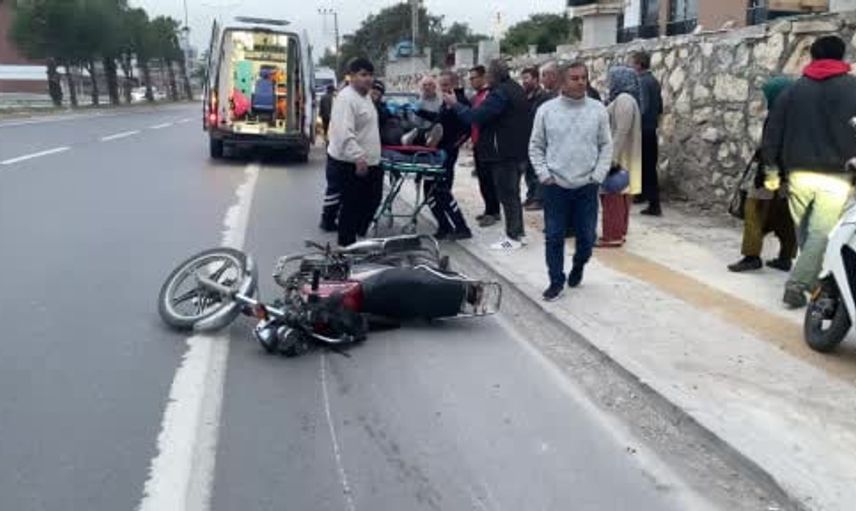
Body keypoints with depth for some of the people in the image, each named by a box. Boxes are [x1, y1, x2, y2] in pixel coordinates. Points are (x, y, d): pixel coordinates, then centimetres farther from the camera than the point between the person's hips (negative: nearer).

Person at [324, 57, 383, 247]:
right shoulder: (346, 98, -18)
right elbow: (344, 133, -28)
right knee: (351, 207, -1)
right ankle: (347, 245, 11)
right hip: (350, 164, -10)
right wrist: (358, 157, -34)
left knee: (370, 202, 17)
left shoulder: (365, 96, 15)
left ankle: (359, 235, 32)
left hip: (369, 163, 10)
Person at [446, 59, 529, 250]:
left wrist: (455, 104, -11)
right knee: (513, 193, 17)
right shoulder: (517, 90, 14)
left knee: (506, 195, -4)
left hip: (503, 153, -10)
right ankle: (519, 232, 24)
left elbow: (476, 116, -23)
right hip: (517, 151, 10)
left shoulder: (500, 93, -18)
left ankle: (513, 237, 1)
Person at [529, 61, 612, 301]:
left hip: (587, 185, 1)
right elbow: (536, 146, 3)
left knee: (587, 236, 9)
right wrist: (544, 175, -5)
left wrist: (598, 175, -5)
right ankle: (556, 282, 19)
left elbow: (606, 146, 5)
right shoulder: (546, 110, -2)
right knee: (554, 237, 4)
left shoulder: (598, 109, 1)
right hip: (555, 186, -1)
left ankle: (578, 266, 38)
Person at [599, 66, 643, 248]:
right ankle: (619, 232, 19)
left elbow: (622, 131, -23)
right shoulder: (622, 99, 17)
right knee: (619, 195, 13)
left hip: (617, 157, -10)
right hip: (620, 156, 10)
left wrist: (613, 158, -26)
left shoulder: (623, 100, -16)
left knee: (613, 195, -6)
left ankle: (613, 236, -2)